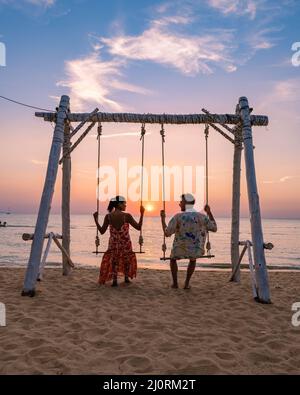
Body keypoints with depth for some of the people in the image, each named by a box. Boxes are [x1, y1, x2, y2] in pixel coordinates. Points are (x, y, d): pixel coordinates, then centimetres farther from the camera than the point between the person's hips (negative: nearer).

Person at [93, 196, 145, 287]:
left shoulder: (108, 216, -7)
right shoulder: (127, 216, -14)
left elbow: (102, 231, -2)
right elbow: (138, 227, -8)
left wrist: (96, 220, 6)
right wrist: (142, 214, -1)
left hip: (113, 244, 1)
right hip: (126, 244, -1)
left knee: (113, 260, 18)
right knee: (127, 258, 23)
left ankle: (114, 280, 6)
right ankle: (127, 278, 33)